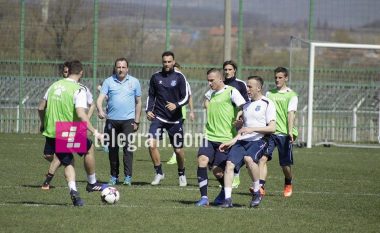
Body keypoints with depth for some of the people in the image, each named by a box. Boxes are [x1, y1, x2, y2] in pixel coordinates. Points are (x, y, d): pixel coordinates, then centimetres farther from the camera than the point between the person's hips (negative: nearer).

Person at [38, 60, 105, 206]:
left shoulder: (55, 86, 8)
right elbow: (81, 115, -23)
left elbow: (41, 109, 15)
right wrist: (95, 132, -19)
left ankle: (73, 190, -7)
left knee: (68, 163, 16)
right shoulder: (78, 90, -11)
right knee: (89, 149, 22)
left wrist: (44, 125, 31)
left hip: (51, 133, 6)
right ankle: (92, 183, 30)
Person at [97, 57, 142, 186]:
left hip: (128, 120, -1)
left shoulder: (134, 82, 7)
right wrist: (100, 110, -25)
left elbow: (138, 102, 12)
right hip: (111, 120, 1)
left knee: (128, 147, -11)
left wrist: (137, 121, 8)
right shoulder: (108, 82, 5)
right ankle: (114, 176, 14)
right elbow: (100, 98, -5)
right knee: (112, 149, 5)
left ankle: (128, 177, -10)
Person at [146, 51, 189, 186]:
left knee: (178, 150, 5)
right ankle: (159, 173, -1)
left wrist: (176, 105, -24)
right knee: (152, 144, -18)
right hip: (158, 117, 1)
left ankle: (182, 175, 29)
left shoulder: (179, 77, -3)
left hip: (175, 119, -1)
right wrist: (148, 110, -2)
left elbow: (186, 97, -5)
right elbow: (151, 96, 13)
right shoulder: (156, 77, 4)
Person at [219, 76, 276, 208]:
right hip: (243, 141, 6)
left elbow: (272, 128, -9)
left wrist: (253, 129, -17)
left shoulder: (267, 104, -1)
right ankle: (227, 199, -14)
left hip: (259, 140, -6)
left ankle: (257, 192, -16)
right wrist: (232, 141, 15)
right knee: (229, 163, -15)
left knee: (248, 158, -34)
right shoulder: (246, 105, 21)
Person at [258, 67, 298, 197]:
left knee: (285, 164, 3)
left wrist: (290, 131, -22)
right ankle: (261, 187, -23)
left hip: (284, 133, -3)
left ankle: (288, 184, 32)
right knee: (263, 158, -17)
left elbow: (291, 113, -11)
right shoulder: (269, 94, 14)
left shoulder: (291, 95, 0)